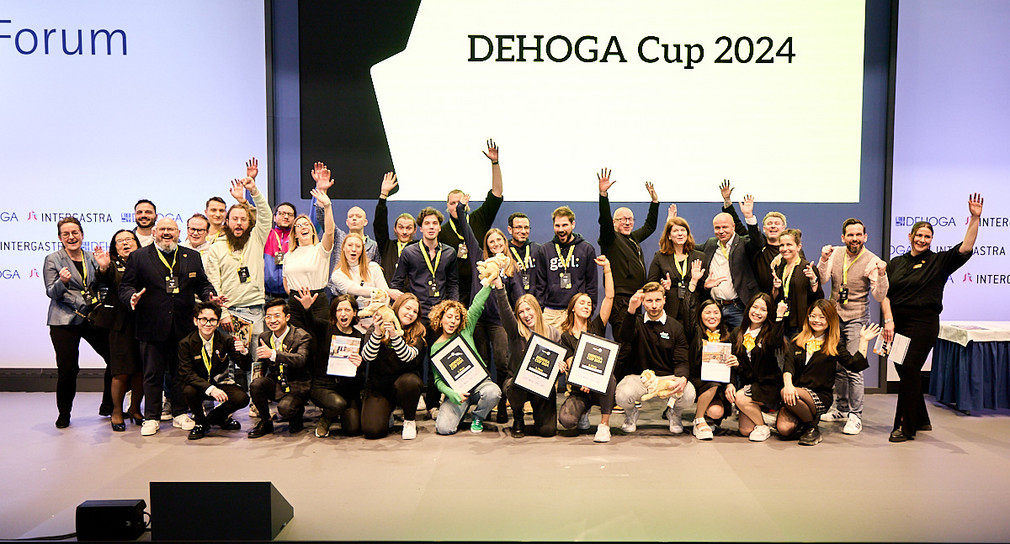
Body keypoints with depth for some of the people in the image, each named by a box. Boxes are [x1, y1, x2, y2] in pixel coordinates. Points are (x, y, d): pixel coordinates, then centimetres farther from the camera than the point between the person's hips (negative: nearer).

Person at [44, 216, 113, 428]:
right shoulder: (53, 260, 1)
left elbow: (99, 289, 10)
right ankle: (64, 413, 16)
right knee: (68, 369, -6)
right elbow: (52, 293, -3)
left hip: (93, 318, 4)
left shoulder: (91, 258, 11)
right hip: (65, 321, -4)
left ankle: (109, 405, 20)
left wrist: (103, 268, -6)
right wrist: (63, 281, -24)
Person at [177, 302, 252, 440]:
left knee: (242, 398, -25)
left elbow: (246, 367, -9)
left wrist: (244, 352, -34)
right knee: (188, 391, -34)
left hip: (221, 384, 1)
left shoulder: (226, 340, -8)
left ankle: (214, 416, 9)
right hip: (199, 385, -1)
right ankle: (200, 422, -1)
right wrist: (210, 388, -35)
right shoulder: (186, 343, -11)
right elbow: (187, 374, -20)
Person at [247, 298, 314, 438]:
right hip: (274, 383, 5)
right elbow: (261, 366, 17)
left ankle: (297, 416, 7)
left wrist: (273, 354, -44)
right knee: (255, 384, -26)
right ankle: (265, 422, -2)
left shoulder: (301, 336, -12)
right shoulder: (264, 337, 6)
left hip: (297, 386, -5)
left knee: (285, 408, -32)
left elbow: (301, 360, -31)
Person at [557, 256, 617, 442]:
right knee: (566, 419, -27)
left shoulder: (596, 327, 8)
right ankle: (584, 410, 11)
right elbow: (571, 364, -5)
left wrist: (607, 268, -7)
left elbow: (609, 297, -2)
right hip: (579, 388, 0)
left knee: (607, 377, -37)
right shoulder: (566, 336, 7)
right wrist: (582, 381, -25)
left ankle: (604, 425, -19)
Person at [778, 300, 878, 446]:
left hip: (820, 397, -2)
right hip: (795, 394, 2)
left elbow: (855, 365, -3)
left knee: (790, 394, -35)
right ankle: (801, 420, 13)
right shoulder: (796, 340, 13)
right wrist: (788, 384, -21)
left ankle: (811, 427, -9)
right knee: (784, 429, -24)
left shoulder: (834, 345, 9)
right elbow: (788, 364, -2)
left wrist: (864, 341, -2)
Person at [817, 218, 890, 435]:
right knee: (837, 366, 12)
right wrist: (824, 260, -21)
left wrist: (881, 275, -31)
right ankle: (842, 409, 27)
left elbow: (880, 297, -14)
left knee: (853, 369, -10)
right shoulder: (836, 254, 3)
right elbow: (822, 279, -5)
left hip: (856, 319, -4)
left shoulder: (872, 261, -9)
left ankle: (855, 416, -1)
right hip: (834, 317, 5)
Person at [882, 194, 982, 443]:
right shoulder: (896, 263, 12)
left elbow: (965, 248, -11)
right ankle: (921, 420, 26)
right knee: (903, 371, 8)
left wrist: (975, 219, -19)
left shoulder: (938, 262, 3)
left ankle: (906, 427, 0)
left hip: (924, 324, -4)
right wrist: (889, 321, -5)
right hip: (897, 323, 4)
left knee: (909, 371, -9)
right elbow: (885, 294, 7)